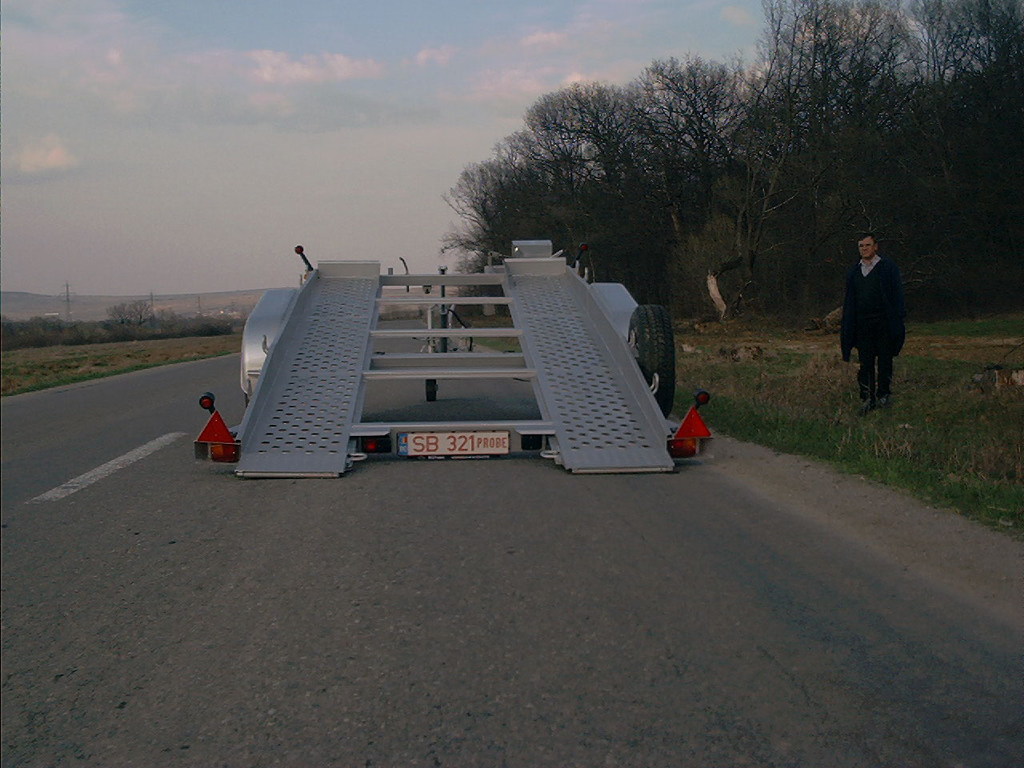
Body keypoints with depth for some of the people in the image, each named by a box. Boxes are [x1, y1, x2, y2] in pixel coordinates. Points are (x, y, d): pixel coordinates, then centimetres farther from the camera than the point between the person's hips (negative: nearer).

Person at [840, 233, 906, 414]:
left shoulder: (888, 268, 1)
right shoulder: (854, 272, 12)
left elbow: (897, 297, -2)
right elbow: (849, 301, 15)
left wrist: (897, 321, -10)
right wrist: (847, 327, 9)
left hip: (884, 324, -3)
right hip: (862, 324, 3)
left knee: (884, 361, 3)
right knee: (866, 363, 2)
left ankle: (883, 395, 12)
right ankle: (868, 398, 5)